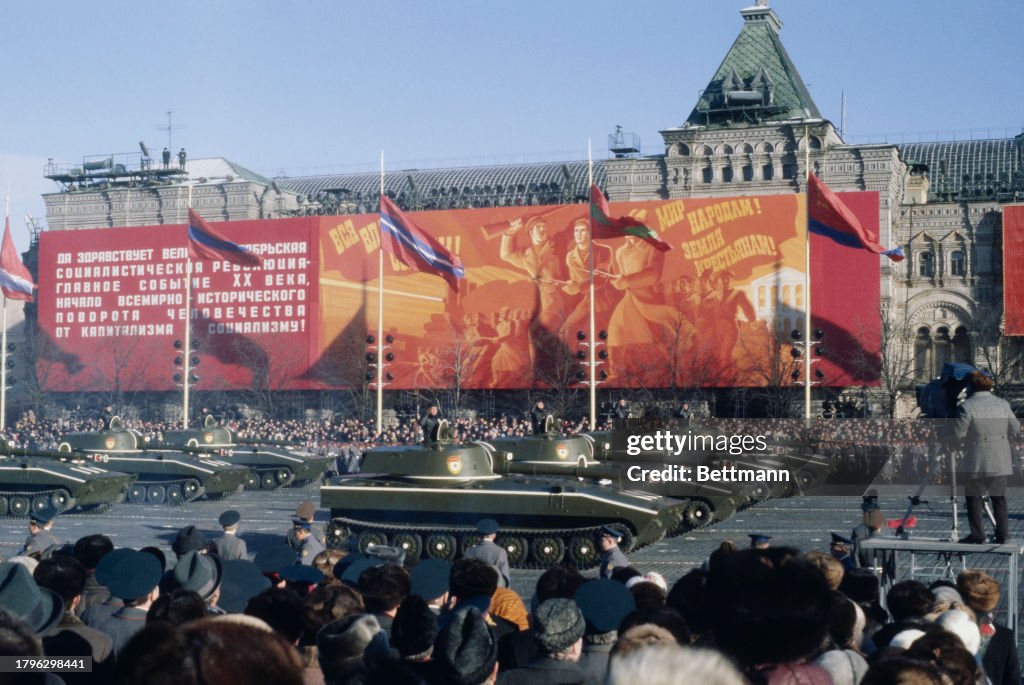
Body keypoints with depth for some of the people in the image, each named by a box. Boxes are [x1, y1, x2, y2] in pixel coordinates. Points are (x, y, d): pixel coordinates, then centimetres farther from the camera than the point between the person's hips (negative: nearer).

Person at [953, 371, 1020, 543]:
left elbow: (957, 433, -10)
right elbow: (1015, 429, 13)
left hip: (977, 462, -5)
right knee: (999, 497, 13)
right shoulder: (1003, 404, 5)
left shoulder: (967, 406, -12)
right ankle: (1002, 534, 12)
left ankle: (977, 535, 5)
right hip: (1001, 462, 5)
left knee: (974, 497, 6)